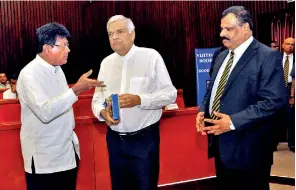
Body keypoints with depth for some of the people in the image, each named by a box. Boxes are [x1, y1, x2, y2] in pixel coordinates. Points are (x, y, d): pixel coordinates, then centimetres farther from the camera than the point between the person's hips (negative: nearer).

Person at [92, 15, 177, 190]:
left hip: (145, 139, -4)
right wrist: (102, 112, -13)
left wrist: (139, 100, -23)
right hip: (115, 140, 5)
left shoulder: (151, 56, -6)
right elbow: (97, 98, 10)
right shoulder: (106, 62, 8)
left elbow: (170, 94, -8)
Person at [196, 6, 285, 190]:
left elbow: (273, 100, -20)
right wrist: (203, 110, 1)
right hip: (221, 143, 7)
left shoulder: (268, 56, -13)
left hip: (247, 147, -7)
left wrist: (233, 122, -24)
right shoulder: (222, 56, 13)